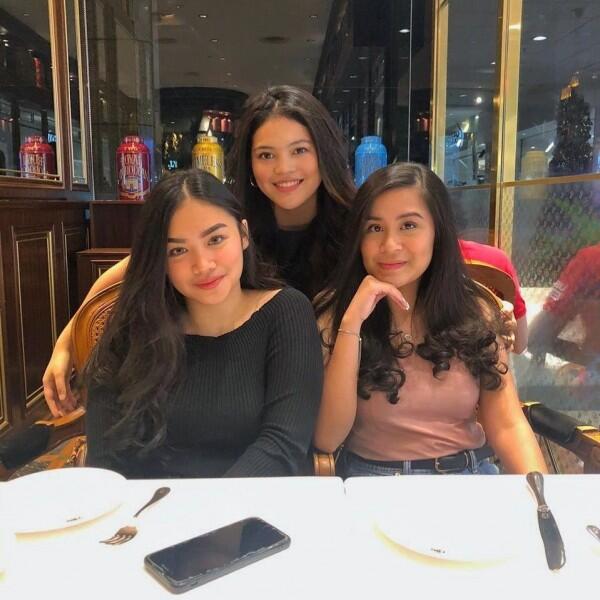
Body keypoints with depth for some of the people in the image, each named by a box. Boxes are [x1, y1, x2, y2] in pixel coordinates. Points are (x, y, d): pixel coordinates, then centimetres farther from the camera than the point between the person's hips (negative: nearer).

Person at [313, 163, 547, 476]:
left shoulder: (473, 311, 1)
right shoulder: (334, 312, -5)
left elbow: (506, 425, -2)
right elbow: (326, 438, -13)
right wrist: (352, 323, -20)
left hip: (471, 475, 3)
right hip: (374, 485, -3)